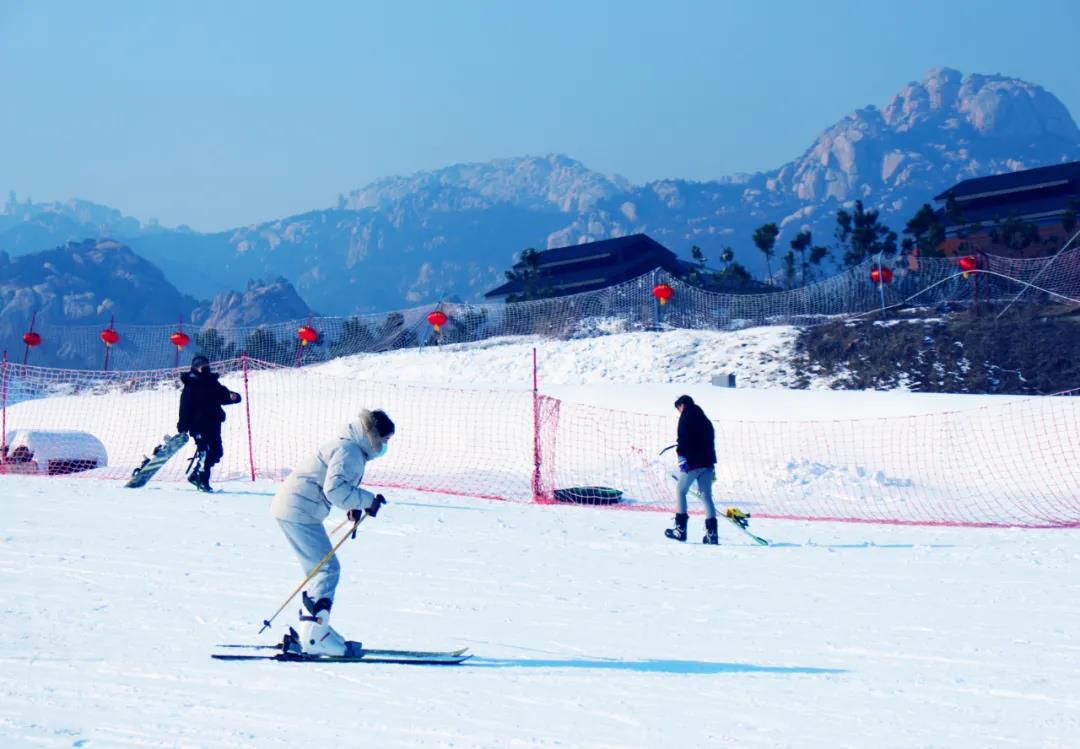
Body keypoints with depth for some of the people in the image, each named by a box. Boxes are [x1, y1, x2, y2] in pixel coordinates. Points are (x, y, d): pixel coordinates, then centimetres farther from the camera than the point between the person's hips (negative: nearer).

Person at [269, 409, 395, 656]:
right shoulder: (349, 450, -16)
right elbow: (335, 489, -25)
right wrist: (368, 500, -17)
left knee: (319, 570, 15)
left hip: (294, 509, 11)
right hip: (299, 512, -11)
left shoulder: (354, 450, 17)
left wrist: (355, 505, 9)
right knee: (328, 569, -10)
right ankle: (315, 636, -13)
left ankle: (313, 631, 19)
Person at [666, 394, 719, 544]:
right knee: (707, 496, 4)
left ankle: (680, 529, 1)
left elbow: (683, 440, -14)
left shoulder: (686, 418, -2)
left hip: (692, 463, -7)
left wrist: (682, 457, -16)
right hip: (707, 463, 7)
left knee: (680, 492, 6)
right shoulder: (705, 420, 21)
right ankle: (712, 532, -5)